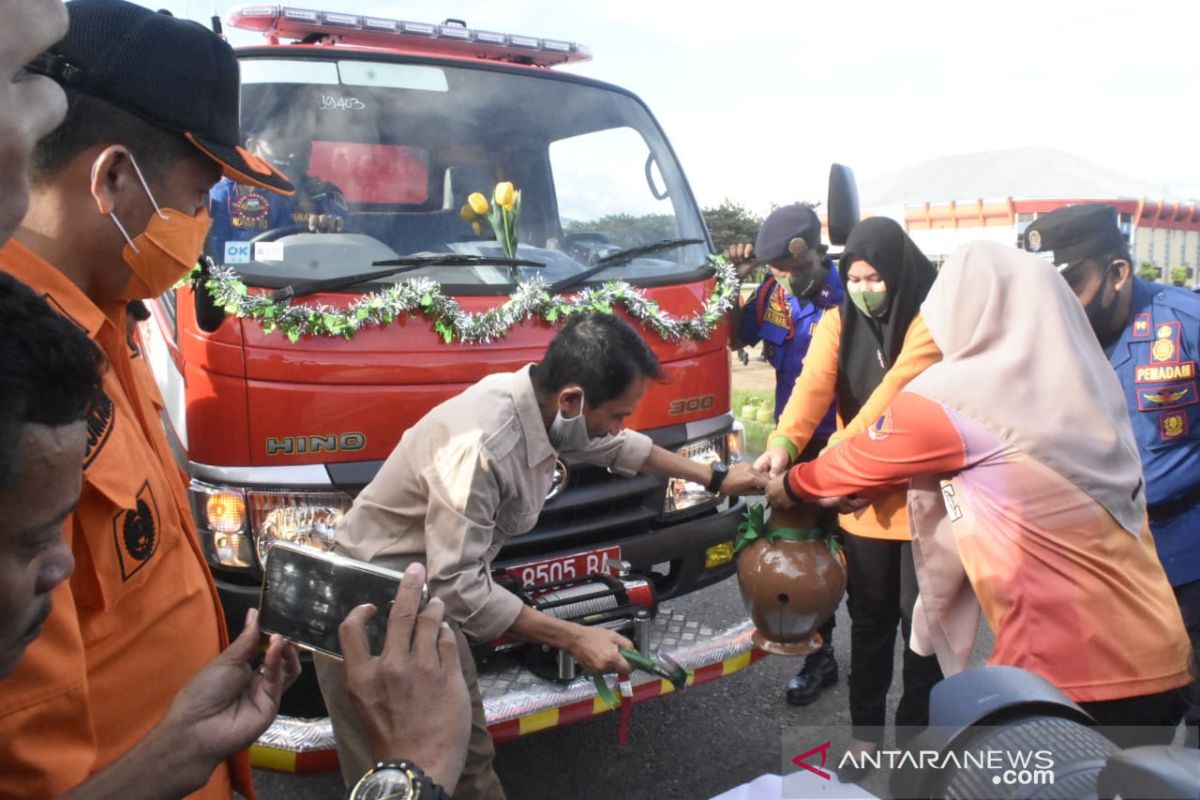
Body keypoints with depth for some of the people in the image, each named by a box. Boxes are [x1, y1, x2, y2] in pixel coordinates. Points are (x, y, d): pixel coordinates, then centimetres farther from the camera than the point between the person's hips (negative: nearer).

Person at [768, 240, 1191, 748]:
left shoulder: (951, 397, -13)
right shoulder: (1086, 382, 8)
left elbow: (864, 459, 3)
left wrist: (792, 486, 22)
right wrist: (858, 488, 27)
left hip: (1068, 669, -7)